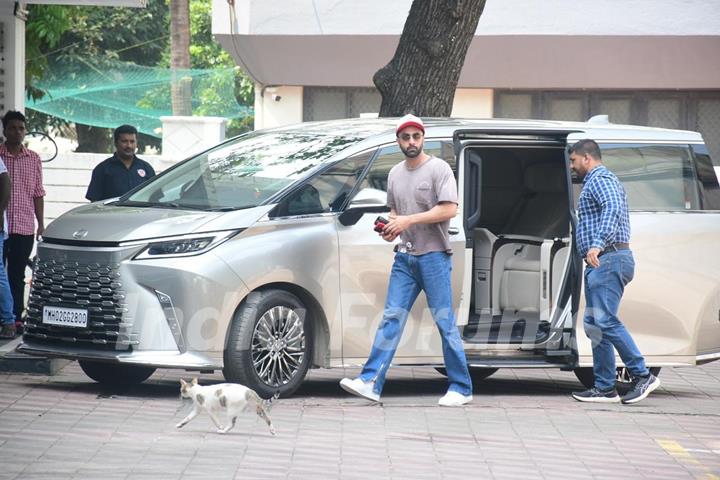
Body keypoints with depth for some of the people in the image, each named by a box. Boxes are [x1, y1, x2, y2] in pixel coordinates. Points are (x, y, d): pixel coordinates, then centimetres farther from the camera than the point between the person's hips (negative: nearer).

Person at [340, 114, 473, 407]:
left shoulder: (438, 169, -5)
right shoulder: (395, 174, 16)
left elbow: (449, 209, -15)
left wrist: (409, 220, -18)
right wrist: (390, 226, 5)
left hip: (434, 255, -6)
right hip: (404, 256, 6)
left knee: (445, 322, -3)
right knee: (391, 319, -1)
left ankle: (461, 388, 3)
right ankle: (371, 382, -6)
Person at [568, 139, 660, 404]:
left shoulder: (600, 180, -8)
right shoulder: (603, 180, 26)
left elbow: (613, 209, -26)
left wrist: (598, 244, -39)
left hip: (608, 260, -11)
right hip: (602, 262, 11)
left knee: (605, 320, -18)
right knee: (594, 323, 7)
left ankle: (642, 375, -17)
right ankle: (605, 388, 6)